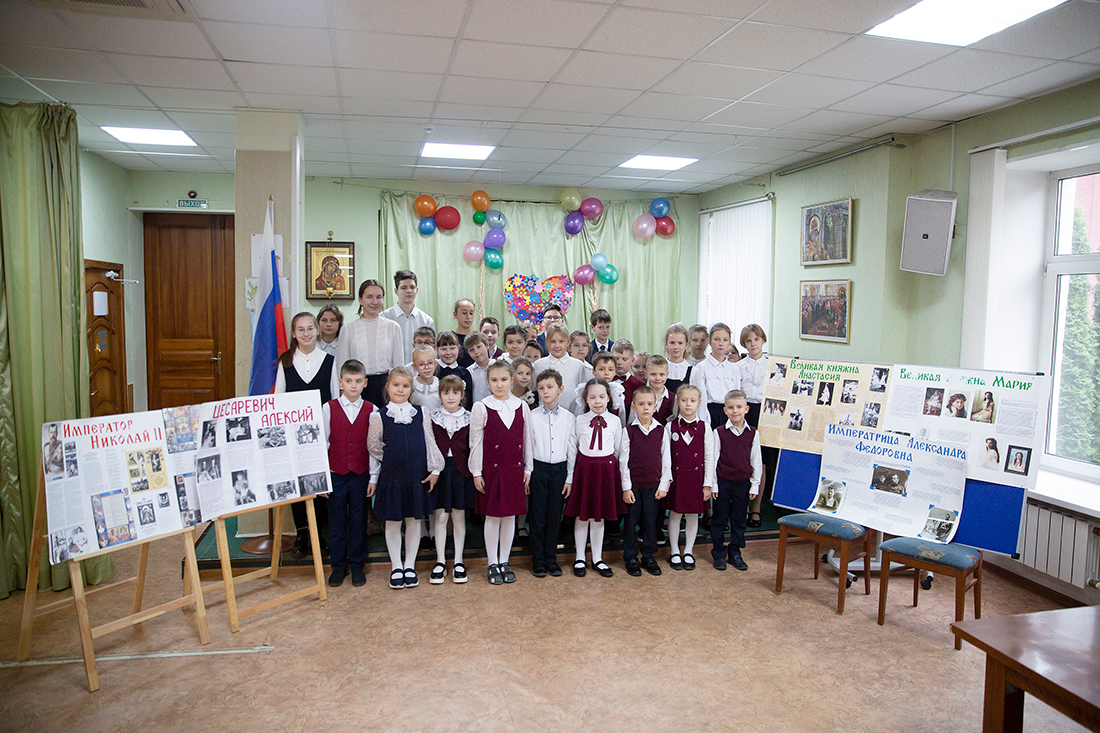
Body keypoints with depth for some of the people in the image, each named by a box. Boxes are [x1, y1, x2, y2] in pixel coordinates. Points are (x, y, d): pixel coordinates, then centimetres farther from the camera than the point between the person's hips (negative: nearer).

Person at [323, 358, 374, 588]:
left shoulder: (371, 410, -1)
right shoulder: (329, 408, -2)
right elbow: (323, 442, 0)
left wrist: (373, 477, 0)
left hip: (361, 474, 0)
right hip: (336, 474, 0)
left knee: (359, 521, 9)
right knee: (336, 523, 8)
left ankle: (357, 565, 23)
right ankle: (338, 566, 23)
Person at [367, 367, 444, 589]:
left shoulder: (421, 413, 2)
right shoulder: (379, 416, -3)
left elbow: (430, 442, 7)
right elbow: (373, 448, 5)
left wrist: (435, 469, 4)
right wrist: (374, 477, 7)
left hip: (417, 476, 1)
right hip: (391, 475, -1)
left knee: (414, 520, 9)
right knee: (392, 522, 7)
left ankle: (409, 566, 22)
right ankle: (396, 567, 22)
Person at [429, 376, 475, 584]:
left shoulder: (468, 418, 1)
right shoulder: (433, 418, 1)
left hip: (461, 471, 0)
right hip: (439, 470, 0)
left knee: (459, 516, 7)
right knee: (440, 517, 4)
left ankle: (458, 562, 17)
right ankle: (440, 562, 15)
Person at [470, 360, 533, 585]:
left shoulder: (522, 406, 3)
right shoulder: (481, 408, -6)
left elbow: (527, 440, 8)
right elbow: (475, 442, -4)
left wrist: (527, 469, 7)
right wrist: (476, 473, -5)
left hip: (515, 469, 3)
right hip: (492, 469, -3)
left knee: (510, 515, 9)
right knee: (492, 516, 4)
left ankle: (504, 562, 22)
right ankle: (493, 564, 17)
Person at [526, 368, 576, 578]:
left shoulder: (569, 418, 3)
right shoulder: (532, 417, -1)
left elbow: (572, 449, 5)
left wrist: (570, 477, 2)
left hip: (560, 469, 1)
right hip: (538, 468, -1)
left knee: (555, 515, 7)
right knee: (537, 515, 3)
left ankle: (551, 557, 20)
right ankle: (538, 559, 15)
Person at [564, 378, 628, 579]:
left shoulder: (615, 422, 0)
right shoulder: (580, 421, -1)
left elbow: (622, 452, 3)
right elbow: (572, 450, 2)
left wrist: (626, 484, 3)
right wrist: (569, 478, 1)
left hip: (607, 470, 0)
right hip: (584, 469, 0)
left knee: (599, 516, 10)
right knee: (582, 515, 9)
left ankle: (597, 559, 25)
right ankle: (580, 558, 25)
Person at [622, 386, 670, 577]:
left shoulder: (661, 431, 1)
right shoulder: (628, 431, -5)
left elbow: (666, 459, 6)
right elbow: (623, 461, -4)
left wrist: (664, 485, 1)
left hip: (653, 485, 2)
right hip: (633, 484, -2)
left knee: (650, 521, 8)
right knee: (631, 520, 6)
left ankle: (649, 557, 23)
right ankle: (630, 558, 20)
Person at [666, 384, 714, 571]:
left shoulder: (705, 428, -2)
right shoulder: (671, 427, -3)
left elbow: (709, 457, 0)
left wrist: (707, 484, -2)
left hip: (696, 477, 0)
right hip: (676, 476, 0)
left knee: (693, 515, 9)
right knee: (675, 514, 7)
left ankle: (688, 552, 24)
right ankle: (675, 552, 21)